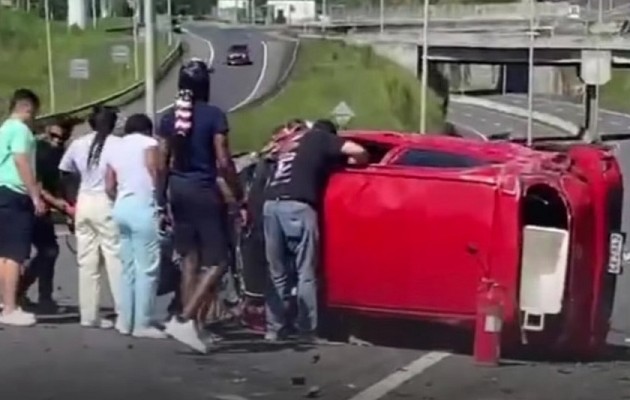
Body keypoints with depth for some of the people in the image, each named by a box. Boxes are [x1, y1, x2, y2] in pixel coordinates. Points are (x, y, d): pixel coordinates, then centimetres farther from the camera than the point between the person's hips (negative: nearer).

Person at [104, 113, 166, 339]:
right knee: (147, 269, -5)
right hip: (142, 207, -7)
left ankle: (125, 322, 12)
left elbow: (109, 187, 13)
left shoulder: (115, 149, 19)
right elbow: (155, 174, -9)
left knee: (128, 268, 13)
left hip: (121, 208, 7)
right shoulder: (148, 143, 2)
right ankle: (142, 324, -7)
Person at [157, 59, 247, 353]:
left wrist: (161, 200, 13)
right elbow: (223, 163, -14)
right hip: (204, 191, -6)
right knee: (217, 261, -3)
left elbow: (162, 165, 6)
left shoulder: (169, 118, 6)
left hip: (179, 190, 6)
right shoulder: (213, 115, -10)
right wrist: (240, 199, -8)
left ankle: (189, 321, 13)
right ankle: (185, 318, -17)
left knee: (190, 259, 13)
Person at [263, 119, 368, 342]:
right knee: (305, 273, -2)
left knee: (277, 273, 11)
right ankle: (307, 331, -4)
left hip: (271, 204, 6)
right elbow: (359, 152, 4)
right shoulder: (323, 139, 14)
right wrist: (351, 163, 26)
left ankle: (275, 329, 10)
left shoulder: (291, 142, 32)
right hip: (297, 206, -6)